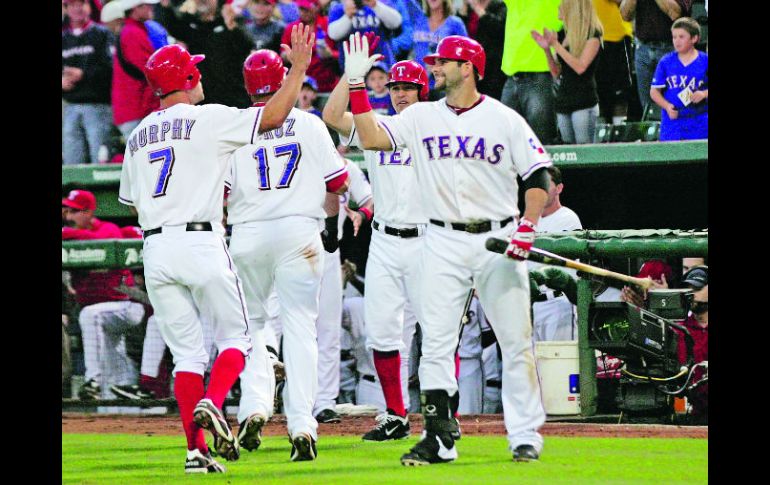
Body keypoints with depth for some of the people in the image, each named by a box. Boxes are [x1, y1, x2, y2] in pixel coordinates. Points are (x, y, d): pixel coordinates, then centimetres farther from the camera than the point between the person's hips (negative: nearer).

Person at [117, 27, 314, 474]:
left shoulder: (139, 135, 15)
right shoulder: (207, 119, -3)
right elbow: (273, 116, -10)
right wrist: (300, 67, 2)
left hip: (155, 250, 5)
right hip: (201, 244, -5)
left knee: (187, 352, 8)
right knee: (235, 338, 6)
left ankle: (196, 449, -1)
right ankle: (212, 404, -21)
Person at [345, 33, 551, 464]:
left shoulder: (505, 120, -1)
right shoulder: (422, 117, 7)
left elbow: (539, 177, -1)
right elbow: (371, 138, -3)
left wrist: (527, 228, -13)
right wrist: (357, 84, -8)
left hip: (498, 240, -2)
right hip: (444, 243, 2)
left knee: (516, 342, 1)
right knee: (436, 343, -3)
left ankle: (526, 436, 9)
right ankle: (439, 439, -1)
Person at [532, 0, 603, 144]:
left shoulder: (592, 35, -5)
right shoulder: (567, 36, 15)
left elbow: (580, 67, -17)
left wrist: (556, 45, -15)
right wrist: (546, 49, 3)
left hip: (583, 104, -7)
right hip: (563, 103, 7)